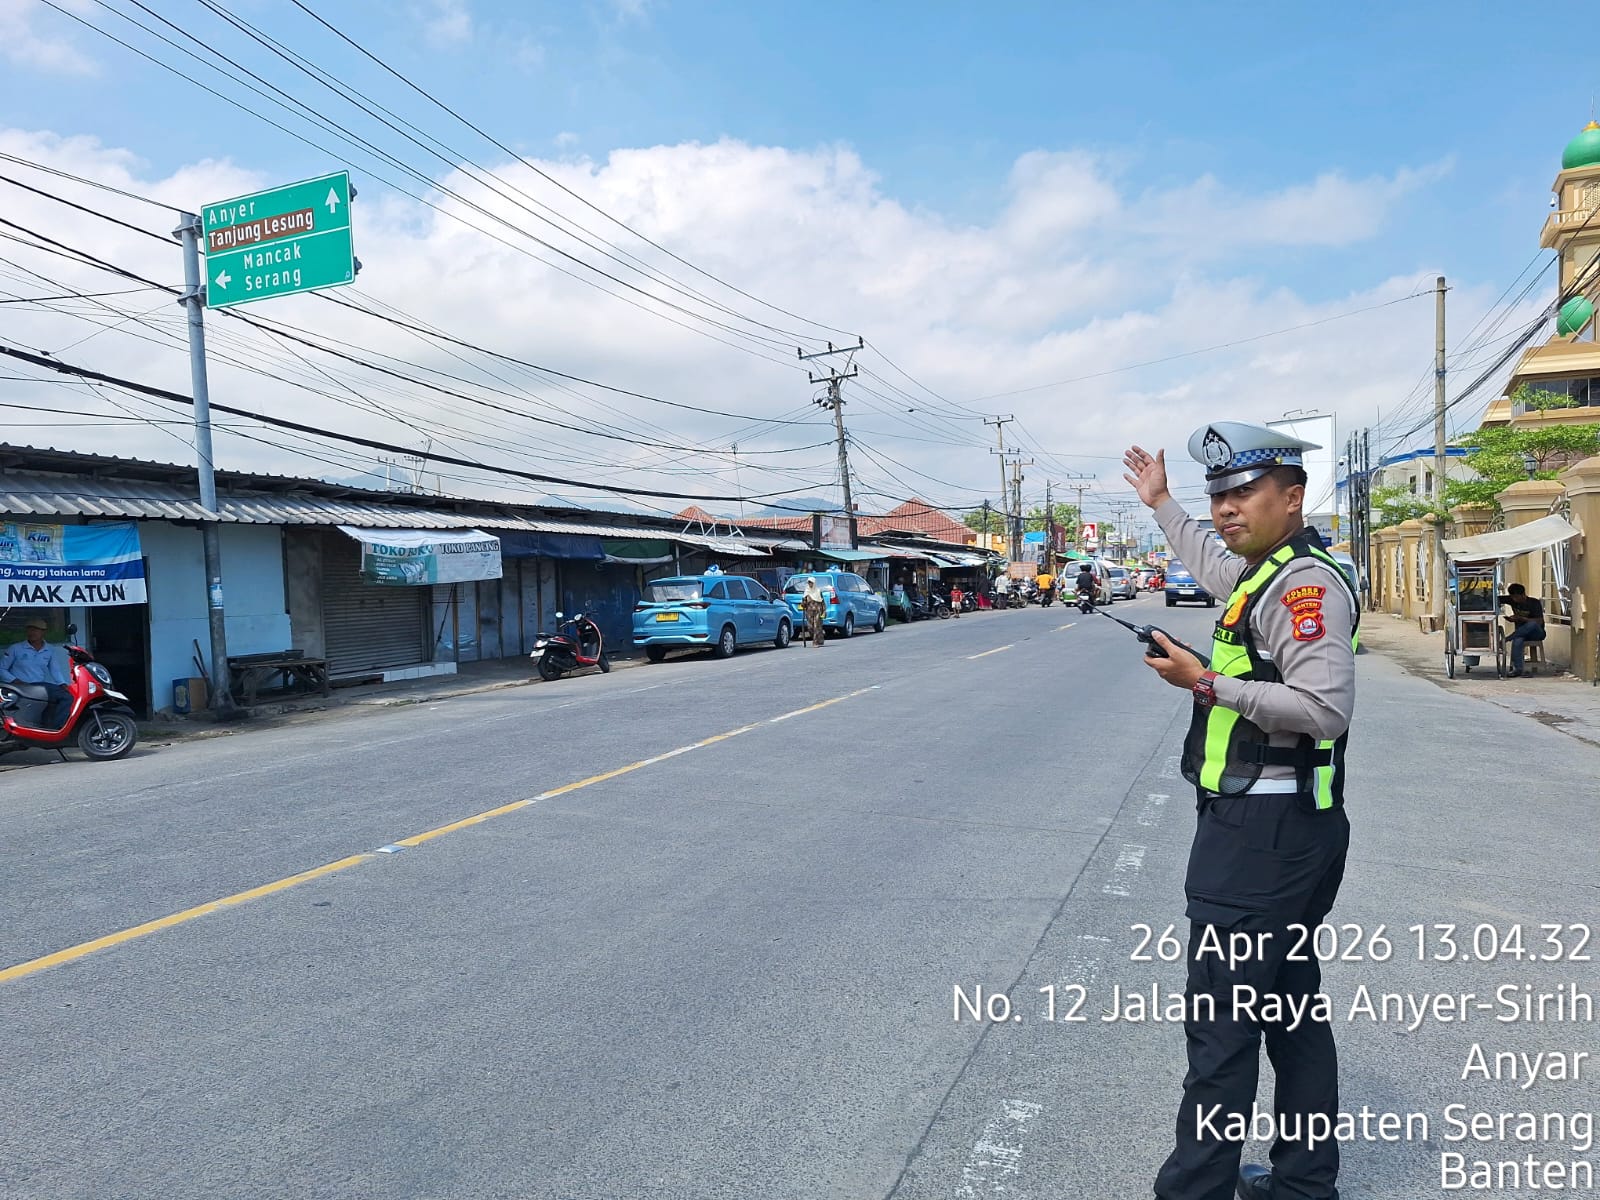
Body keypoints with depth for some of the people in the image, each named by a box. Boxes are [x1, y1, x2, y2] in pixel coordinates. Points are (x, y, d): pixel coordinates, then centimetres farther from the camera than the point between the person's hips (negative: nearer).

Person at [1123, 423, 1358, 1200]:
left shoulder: (1306, 583, -16)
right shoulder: (1266, 574, 15)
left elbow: (1326, 708, -27)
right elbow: (1212, 566, 38)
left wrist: (1209, 684, -25)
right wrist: (1160, 505, 45)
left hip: (1263, 833, -11)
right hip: (1271, 826, 11)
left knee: (1221, 1023, -5)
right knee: (1292, 1008, 18)